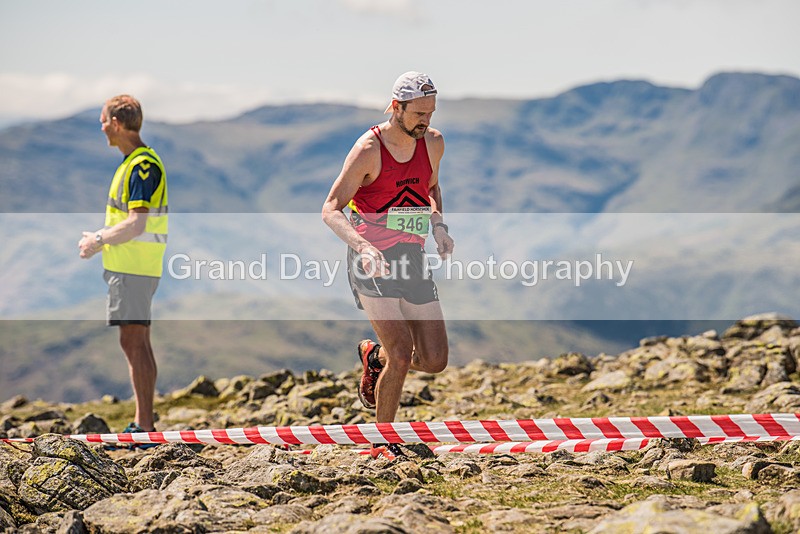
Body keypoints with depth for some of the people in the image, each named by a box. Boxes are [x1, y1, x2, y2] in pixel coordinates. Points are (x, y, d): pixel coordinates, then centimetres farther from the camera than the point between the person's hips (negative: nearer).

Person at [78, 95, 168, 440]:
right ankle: (143, 422, 17)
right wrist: (100, 237, 16)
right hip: (128, 266, 10)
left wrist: (99, 241, -12)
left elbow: (136, 224, -22)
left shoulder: (143, 165, -15)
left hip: (134, 267, -10)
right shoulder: (132, 163, 17)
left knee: (134, 341, -11)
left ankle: (145, 427, -12)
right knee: (135, 343, 12)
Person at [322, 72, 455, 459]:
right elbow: (331, 210, -14)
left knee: (434, 361, 1)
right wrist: (362, 246, -32)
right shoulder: (369, 149, -13)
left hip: (412, 258, 6)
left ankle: (374, 356, 33)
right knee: (402, 352, -19)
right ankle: (382, 440, 0)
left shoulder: (433, 143, 5)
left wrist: (439, 225, 4)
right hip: (373, 261, -6)